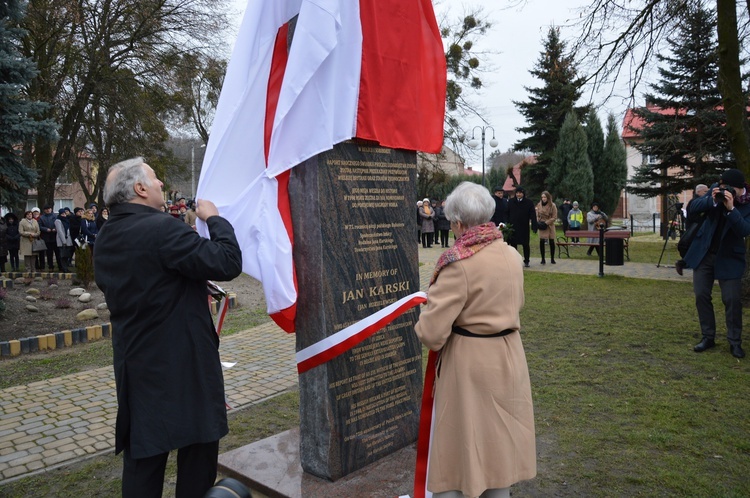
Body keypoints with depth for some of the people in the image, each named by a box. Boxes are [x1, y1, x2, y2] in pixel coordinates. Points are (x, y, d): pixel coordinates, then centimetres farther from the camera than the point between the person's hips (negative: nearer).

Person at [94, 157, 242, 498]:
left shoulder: (106, 238, 7)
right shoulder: (161, 228, -20)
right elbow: (228, 263, -23)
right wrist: (214, 219, -7)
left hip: (135, 361, 8)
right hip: (181, 363, -8)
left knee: (142, 453, 16)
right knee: (198, 444, 9)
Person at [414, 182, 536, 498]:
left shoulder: (458, 263, -21)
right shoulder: (512, 255, 1)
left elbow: (431, 332, -23)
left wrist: (424, 331, -2)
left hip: (469, 363, -7)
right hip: (509, 357, 7)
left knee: (458, 444, 10)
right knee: (500, 439, 22)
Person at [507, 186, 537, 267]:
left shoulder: (529, 202, -1)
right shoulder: (511, 202, 3)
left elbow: (533, 215, -5)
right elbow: (507, 215, 5)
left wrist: (534, 227, -15)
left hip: (524, 228, -1)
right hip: (513, 227, 1)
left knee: (525, 245, 6)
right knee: (513, 244, 6)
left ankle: (526, 261, 18)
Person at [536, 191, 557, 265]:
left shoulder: (552, 205, -5)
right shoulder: (539, 205, 3)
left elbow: (554, 217, -4)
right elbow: (537, 215, 12)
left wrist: (546, 222, -14)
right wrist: (538, 222, -5)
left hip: (549, 226, -1)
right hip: (541, 226, 1)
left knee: (551, 242, 3)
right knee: (541, 242, -7)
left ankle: (552, 259, 16)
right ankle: (543, 259, 2)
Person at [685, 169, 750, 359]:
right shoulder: (715, 190, -5)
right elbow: (693, 207, -10)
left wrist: (731, 208, -35)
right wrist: (712, 201, -27)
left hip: (729, 258, -3)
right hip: (704, 252, 3)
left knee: (732, 299, -4)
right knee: (701, 295, 3)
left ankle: (735, 342, 10)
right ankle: (708, 337, 14)